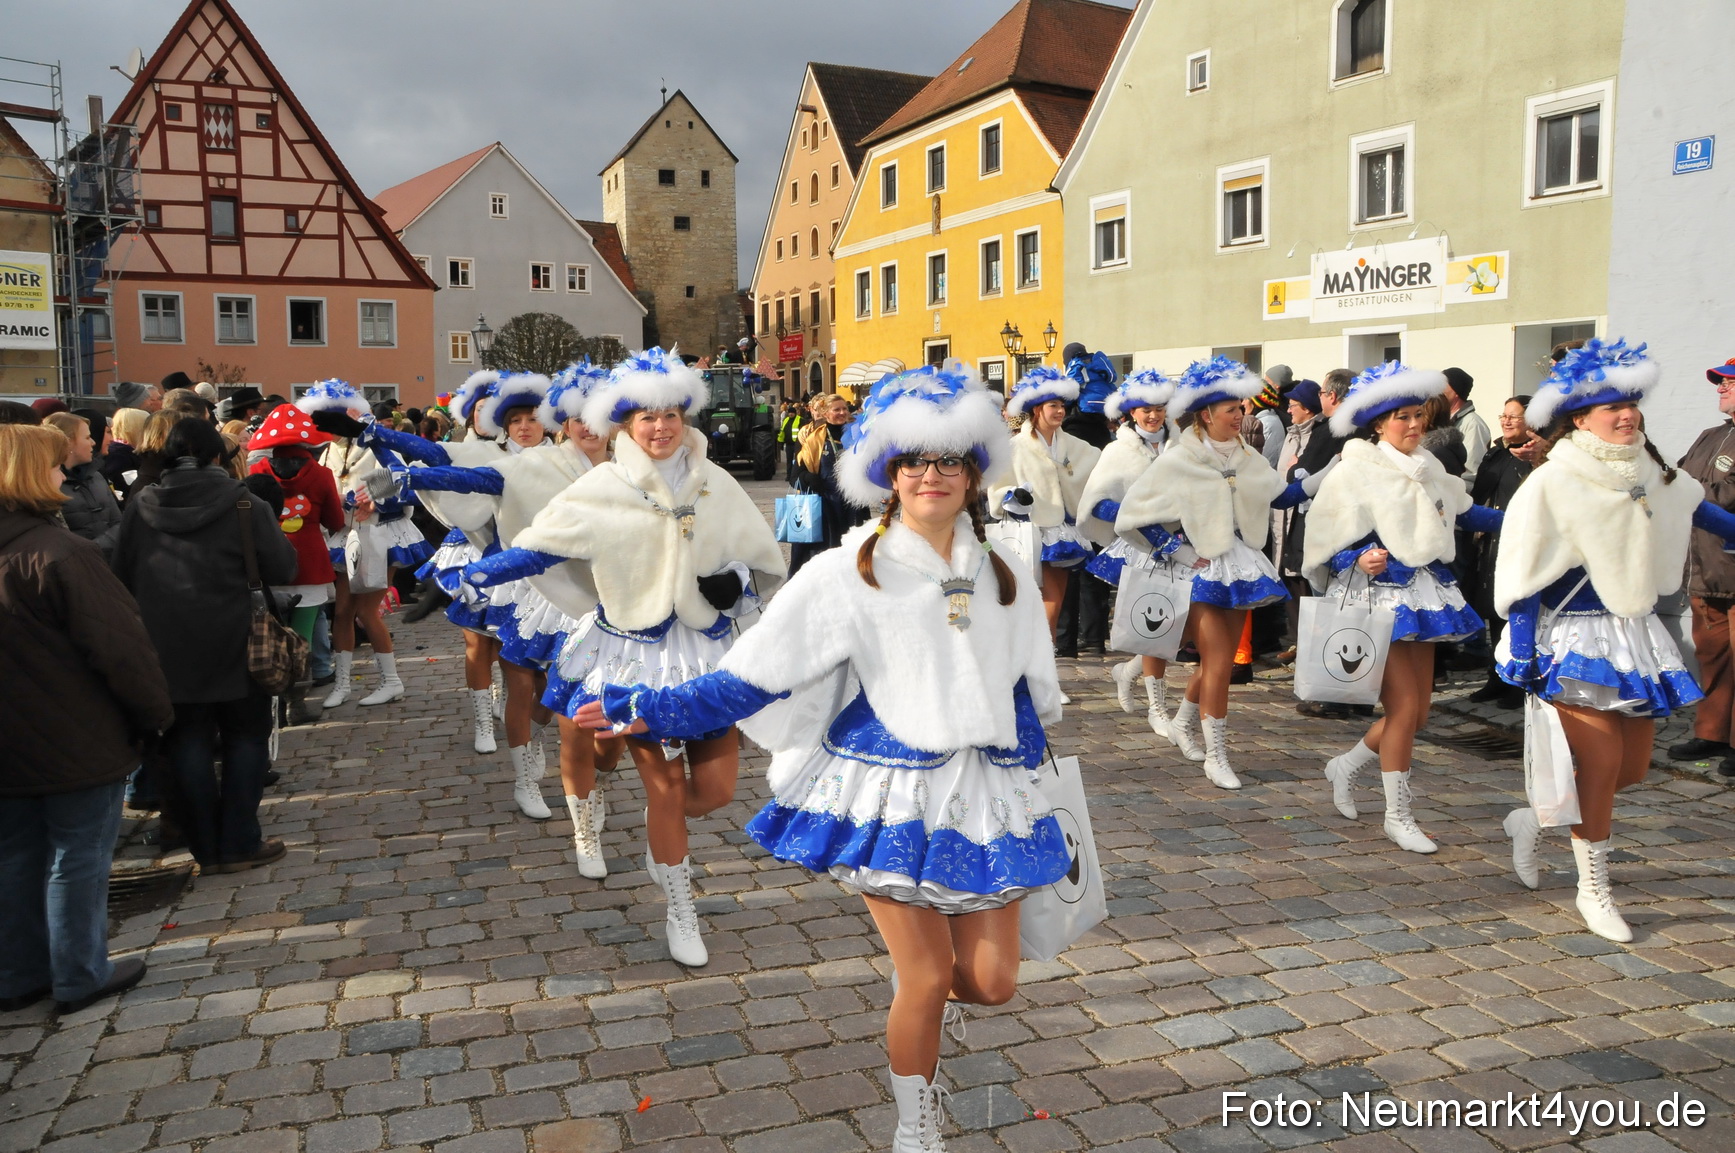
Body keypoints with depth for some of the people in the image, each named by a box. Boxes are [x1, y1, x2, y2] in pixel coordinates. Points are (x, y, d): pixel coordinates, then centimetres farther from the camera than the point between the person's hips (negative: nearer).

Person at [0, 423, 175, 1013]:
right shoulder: (59, 554, -22)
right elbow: (120, 645, -21)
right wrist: (155, 712, -8)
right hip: (77, 743, -7)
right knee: (78, 860, 6)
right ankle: (80, 977, 17)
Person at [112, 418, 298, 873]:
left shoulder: (139, 508, 1)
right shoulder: (243, 506, -10)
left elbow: (121, 577, 7)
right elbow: (283, 570, -9)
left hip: (167, 649, 3)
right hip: (233, 646, -3)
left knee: (188, 742, 11)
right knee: (244, 738, 10)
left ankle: (207, 849, 17)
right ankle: (240, 845, 9)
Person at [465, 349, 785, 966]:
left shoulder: (714, 483, 1)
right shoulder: (602, 488, -7)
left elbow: (764, 559, 9)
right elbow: (536, 547, -3)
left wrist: (734, 580, -11)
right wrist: (465, 575, -9)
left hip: (708, 649, 3)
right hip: (637, 654, -3)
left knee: (716, 788, 2)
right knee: (664, 788, 2)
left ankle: (661, 839, 38)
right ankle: (680, 914, 25)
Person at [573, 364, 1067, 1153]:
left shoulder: (1004, 578, 7)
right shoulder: (846, 573, -6)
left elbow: (1031, 693, 15)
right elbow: (755, 676, -7)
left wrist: (1029, 771, 14)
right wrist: (654, 709, -15)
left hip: (985, 791, 4)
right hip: (891, 791, -4)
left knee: (992, 981, 4)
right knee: (927, 977, 1)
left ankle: (919, 993, 40)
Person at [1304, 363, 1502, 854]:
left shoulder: (1428, 468, 10)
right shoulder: (1354, 472, -10)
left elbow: (1461, 513, 21)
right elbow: (1328, 542, -10)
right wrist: (1361, 559, -27)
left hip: (1422, 591, 7)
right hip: (1377, 593, -7)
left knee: (1419, 711, 8)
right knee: (1403, 707, -8)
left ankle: (1347, 765, 32)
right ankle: (1398, 816, 8)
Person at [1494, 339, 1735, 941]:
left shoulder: (1653, 473, 5)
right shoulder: (1551, 484, -14)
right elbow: (1523, 573, -13)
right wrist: (1522, 656, -15)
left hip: (1636, 634, 7)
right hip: (1574, 638, -7)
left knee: (1633, 766, 8)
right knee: (1602, 759, -7)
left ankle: (1536, 819, 33)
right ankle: (1593, 889, 11)